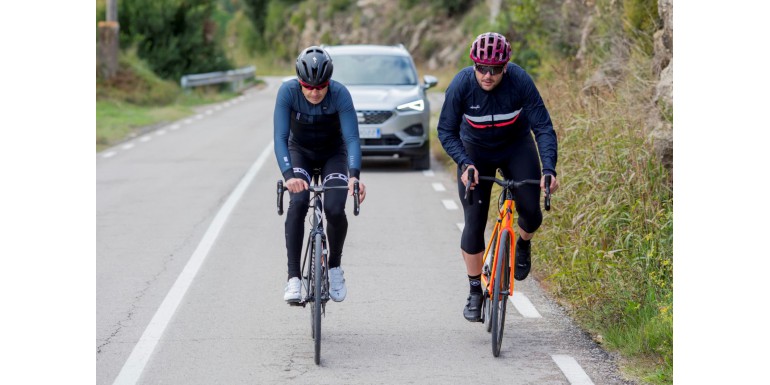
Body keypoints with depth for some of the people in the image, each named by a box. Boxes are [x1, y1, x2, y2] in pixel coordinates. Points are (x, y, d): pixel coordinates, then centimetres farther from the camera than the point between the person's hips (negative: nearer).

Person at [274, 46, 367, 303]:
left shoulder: (340, 94, -28)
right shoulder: (288, 92, -27)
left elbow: (352, 138, -33)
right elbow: (280, 137, -32)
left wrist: (354, 175, -50)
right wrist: (288, 175, -48)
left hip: (333, 154, 0)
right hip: (300, 152, 0)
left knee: (335, 209, -22)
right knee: (298, 203, -27)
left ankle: (334, 265, 7)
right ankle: (293, 277, -23)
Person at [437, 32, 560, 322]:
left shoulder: (520, 81, -28)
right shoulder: (461, 84, -27)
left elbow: (544, 127, -26)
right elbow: (446, 131, -18)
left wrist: (549, 169, -39)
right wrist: (465, 163, -34)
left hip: (517, 146, 0)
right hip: (475, 151, 0)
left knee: (531, 211, -16)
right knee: (474, 223, -8)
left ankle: (523, 244, 21)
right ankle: (475, 293, 8)